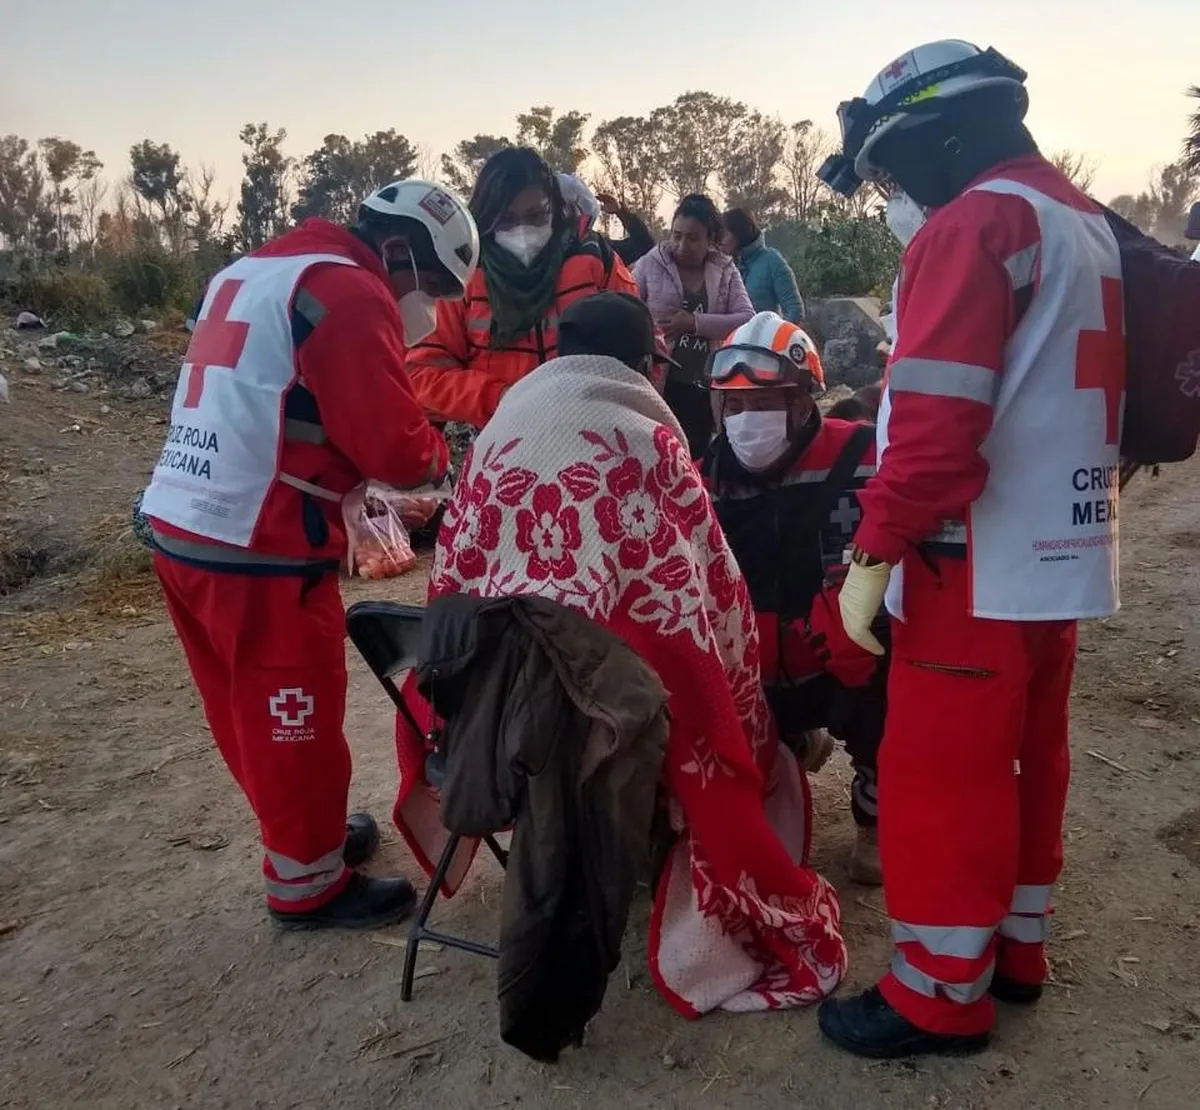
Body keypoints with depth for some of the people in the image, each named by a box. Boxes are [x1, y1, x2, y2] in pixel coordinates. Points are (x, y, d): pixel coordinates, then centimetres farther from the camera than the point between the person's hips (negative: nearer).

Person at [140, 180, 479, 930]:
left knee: (254, 713, 21)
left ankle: (305, 832, 40)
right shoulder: (349, 292, -11)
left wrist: (350, 481, 11)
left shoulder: (252, 273, 19)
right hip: (257, 549, -9)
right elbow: (393, 444, -16)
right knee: (296, 721, 7)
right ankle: (308, 882, 24)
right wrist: (439, 454, 5)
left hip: (181, 528, 10)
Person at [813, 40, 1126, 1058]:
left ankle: (943, 992, 14)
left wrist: (873, 550, -18)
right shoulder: (1088, 223, 17)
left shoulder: (972, 223, -13)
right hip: (1065, 550, 9)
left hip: (980, 561, -9)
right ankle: (1014, 948, 32)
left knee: (942, 772, 1)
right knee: (1026, 757, 17)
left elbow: (936, 418, -22)